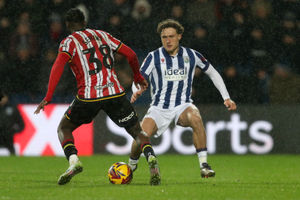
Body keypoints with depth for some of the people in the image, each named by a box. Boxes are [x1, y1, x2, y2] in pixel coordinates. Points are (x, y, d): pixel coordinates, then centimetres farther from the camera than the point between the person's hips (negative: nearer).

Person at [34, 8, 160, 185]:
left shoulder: (69, 42, 4)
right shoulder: (103, 35, 17)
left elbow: (58, 66, -13)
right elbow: (131, 54, 18)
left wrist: (48, 97, -16)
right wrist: (138, 76, 34)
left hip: (88, 96, -2)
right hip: (115, 92, 2)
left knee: (64, 128, 19)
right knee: (137, 131, 11)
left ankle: (73, 161, -8)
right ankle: (151, 158, -20)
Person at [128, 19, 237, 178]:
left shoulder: (191, 55, 2)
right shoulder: (154, 57, -3)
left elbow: (212, 73, 15)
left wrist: (226, 98, 9)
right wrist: (137, 91, -36)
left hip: (183, 106, 0)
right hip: (159, 108, 0)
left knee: (195, 118, -35)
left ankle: (204, 165, -29)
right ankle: (132, 165, 13)